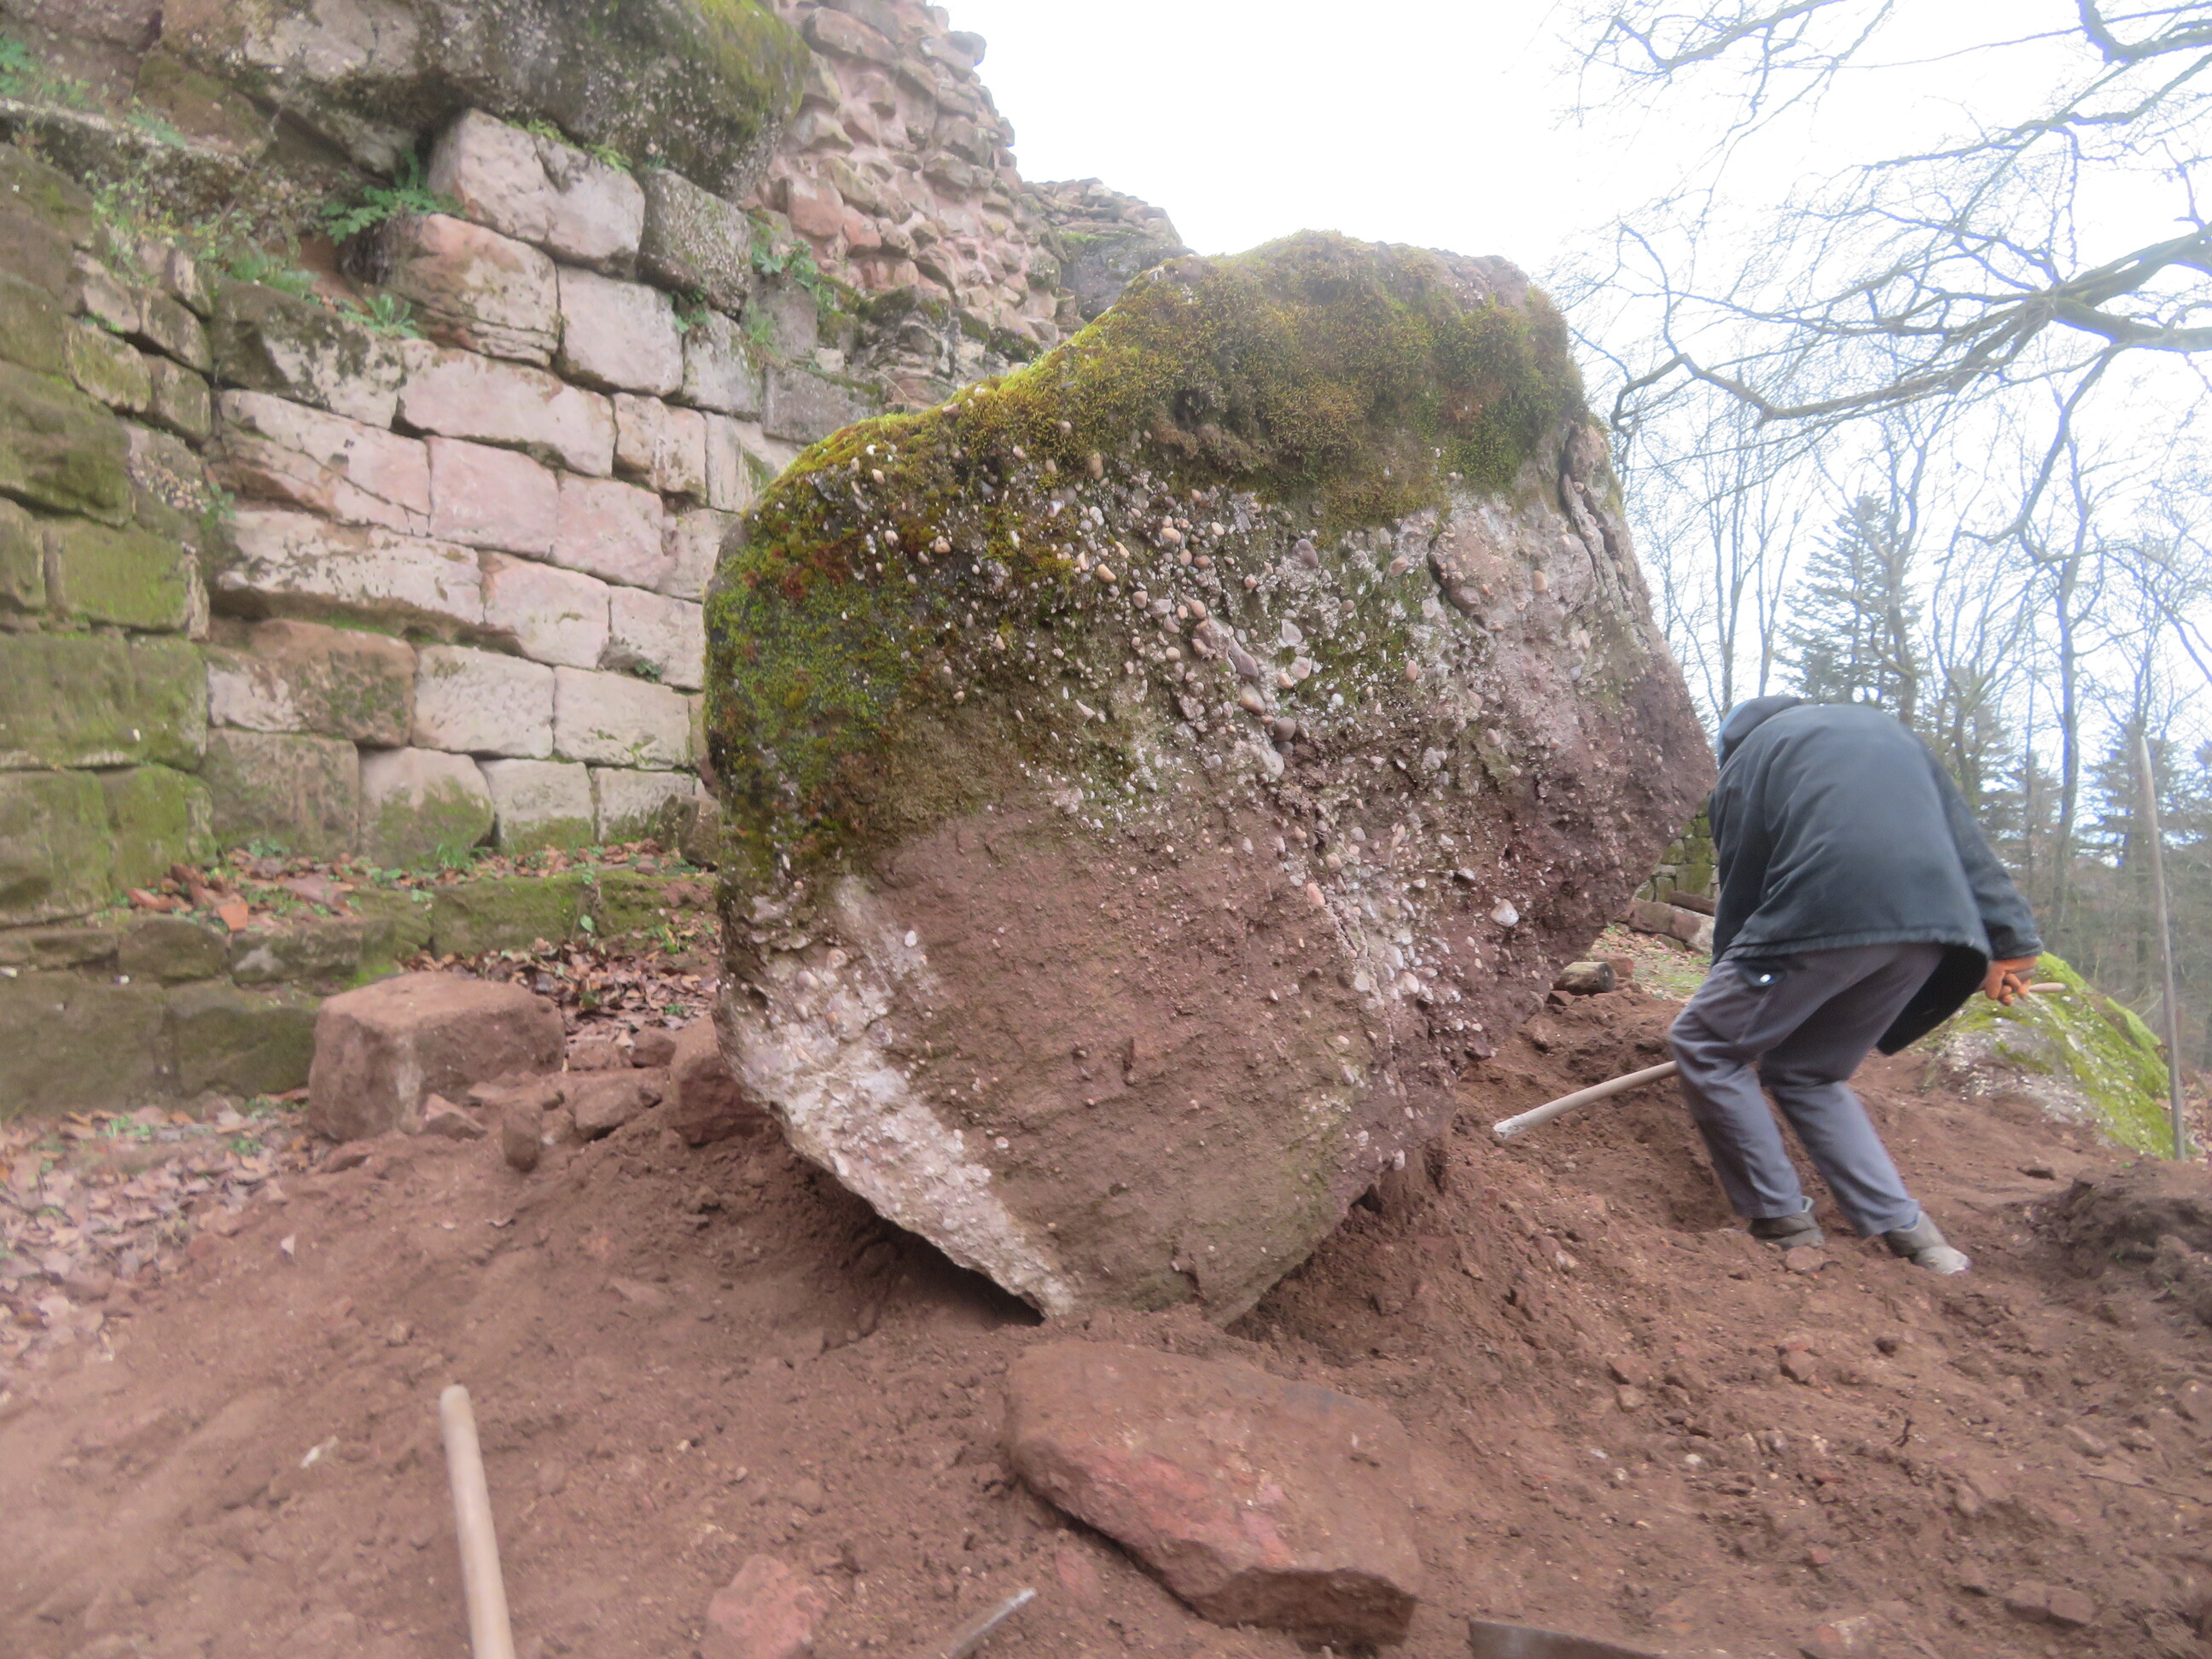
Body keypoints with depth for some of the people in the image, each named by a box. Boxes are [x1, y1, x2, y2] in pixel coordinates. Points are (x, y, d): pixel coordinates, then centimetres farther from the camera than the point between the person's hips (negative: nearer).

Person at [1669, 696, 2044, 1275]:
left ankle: (1782, 1221, 6)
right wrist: (2010, 938, 24)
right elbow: (1966, 839, 25)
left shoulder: (1747, 757, 16)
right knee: (1807, 1073, 21)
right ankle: (1904, 1226, 13)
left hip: (1825, 917, -7)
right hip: (1934, 927, 7)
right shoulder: (1885, 728, 33)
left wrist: (1733, 993, 22)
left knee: (1704, 1045, 7)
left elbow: (1740, 887, 15)